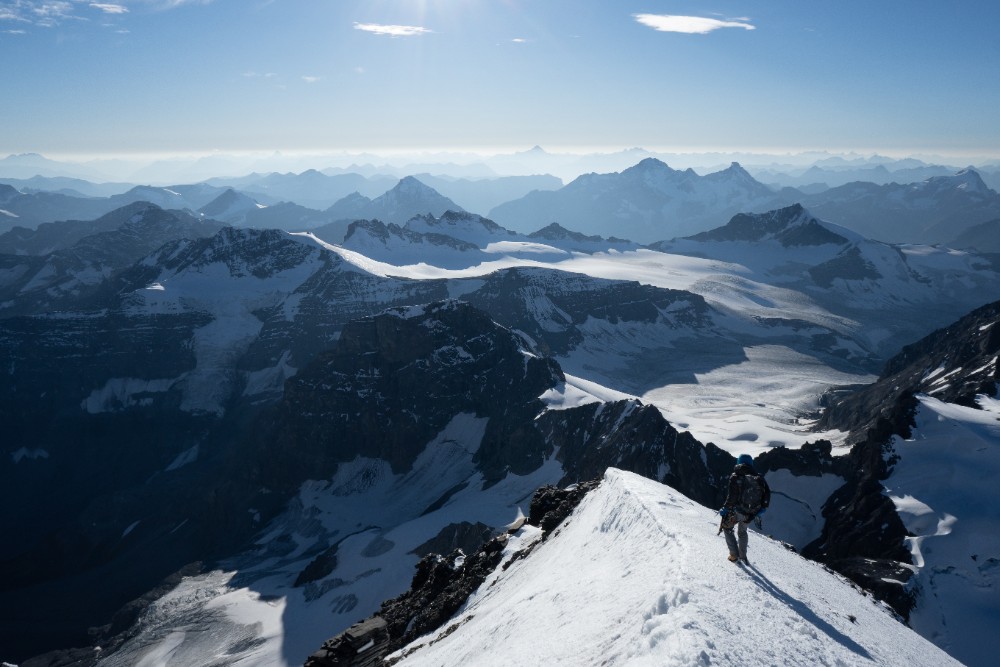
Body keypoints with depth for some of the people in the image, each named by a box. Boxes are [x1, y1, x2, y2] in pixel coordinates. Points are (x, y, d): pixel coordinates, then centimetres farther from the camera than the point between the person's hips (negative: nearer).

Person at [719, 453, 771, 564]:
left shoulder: (735, 477, -16)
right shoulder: (758, 477, -2)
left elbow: (731, 496, -21)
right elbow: (767, 492, 0)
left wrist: (725, 508, -9)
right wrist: (763, 507, 12)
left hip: (737, 512, -4)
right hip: (751, 514, 5)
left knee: (727, 528, 22)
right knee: (742, 531, 30)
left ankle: (734, 555, 16)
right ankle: (743, 556, 40)